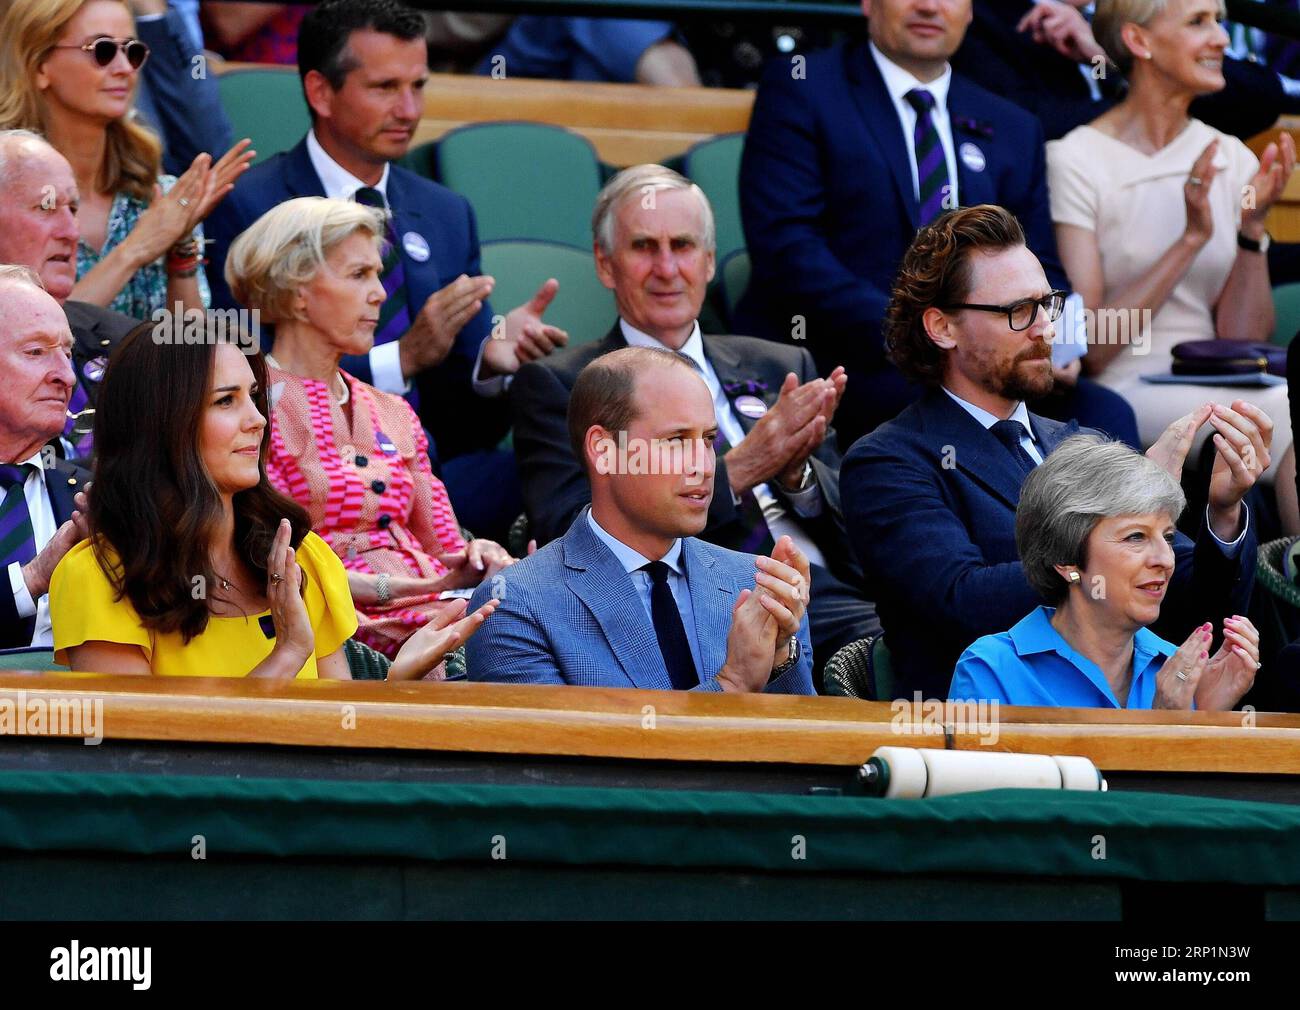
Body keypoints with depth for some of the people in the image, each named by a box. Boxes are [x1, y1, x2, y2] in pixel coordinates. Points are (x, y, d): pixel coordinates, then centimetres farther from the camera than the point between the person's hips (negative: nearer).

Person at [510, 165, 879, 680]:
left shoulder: (782, 369, 24)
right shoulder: (555, 385, 11)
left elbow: (856, 521, 19)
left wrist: (796, 473, -4)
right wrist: (736, 470, -11)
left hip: (828, 601, 4)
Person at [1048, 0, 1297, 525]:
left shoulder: (1232, 160, 12)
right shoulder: (1076, 160, -3)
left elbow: (1243, 343, 9)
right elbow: (1087, 350, -9)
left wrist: (1253, 229, -5)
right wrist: (1192, 240, -14)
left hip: (1214, 395, 5)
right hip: (1121, 397, -5)